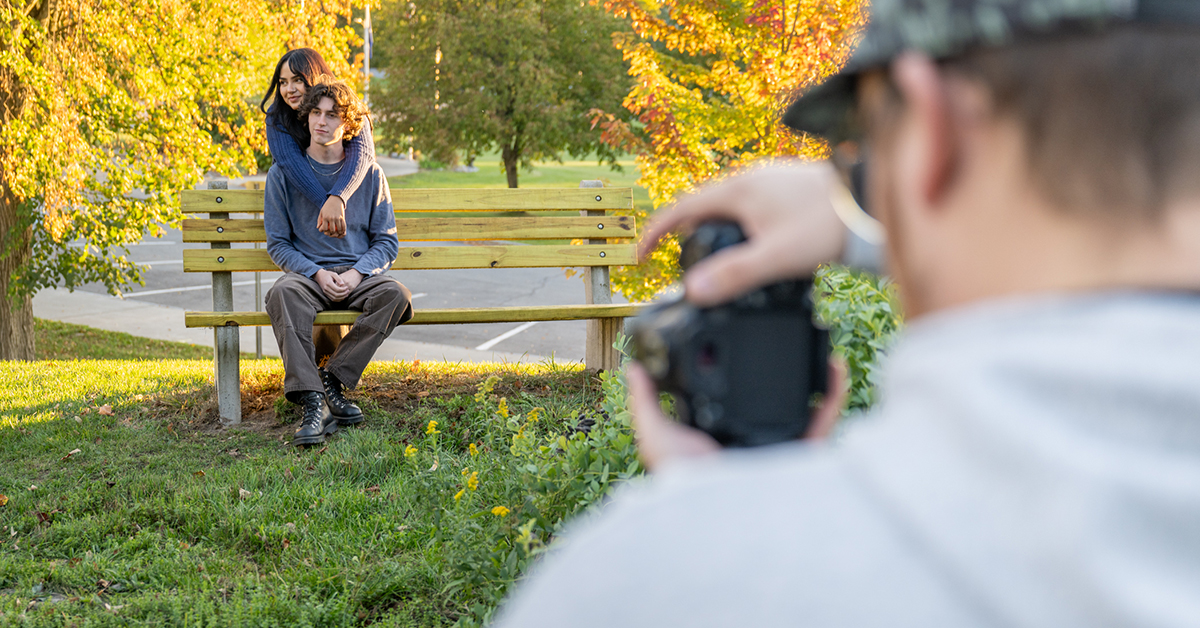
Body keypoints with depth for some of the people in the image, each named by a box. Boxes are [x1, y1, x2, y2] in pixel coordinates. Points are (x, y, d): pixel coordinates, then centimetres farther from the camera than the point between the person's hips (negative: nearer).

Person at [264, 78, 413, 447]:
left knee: (395, 294, -32)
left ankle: (332, 378, -22)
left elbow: (387, 241, 9)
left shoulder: (369, 174, 9)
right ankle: (313, 402, -43)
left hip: (360, 273, 1)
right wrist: (317, 274, -13)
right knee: (283, 293, -36)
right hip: (308, 272, -1)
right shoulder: (283, 174, 7)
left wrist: (357, 273, -12)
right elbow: (278, 243, 5)